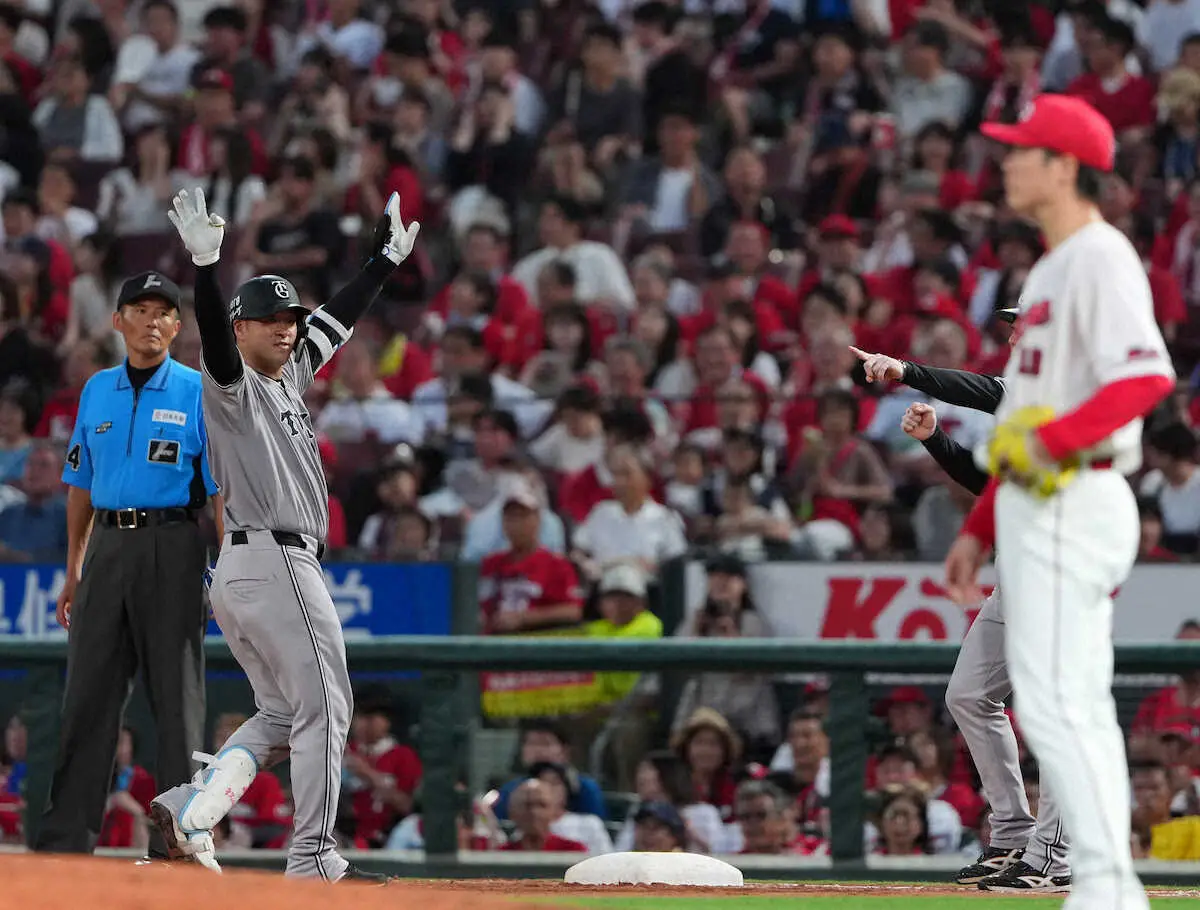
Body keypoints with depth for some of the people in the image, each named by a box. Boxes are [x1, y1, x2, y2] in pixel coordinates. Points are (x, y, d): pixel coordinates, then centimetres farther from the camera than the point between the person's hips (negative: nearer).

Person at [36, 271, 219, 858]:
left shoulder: (199, 392, -1)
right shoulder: (97, 390, 13)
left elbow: (223, 488, -5)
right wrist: (74, 567, 14)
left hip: (172, 546, -4)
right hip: (107, 545, 4)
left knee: (178, 696, -2)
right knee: (87, 694, 3)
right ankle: (65, 839, 5)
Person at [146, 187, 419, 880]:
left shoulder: (290, 376, 17)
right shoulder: (233, 385, -7)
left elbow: (337, 321, 26)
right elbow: (216, 337, -26)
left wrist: (387, 259, 29)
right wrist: (207, 265, -41)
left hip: (245, 574, 10)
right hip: (274, 559, -10)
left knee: (281, 715, 12)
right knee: (324, 705, -6)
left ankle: (190, 809, -1)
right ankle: (314, 857, -5)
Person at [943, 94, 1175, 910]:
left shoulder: (1101, 259, -11)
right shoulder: (1051, 269, 20)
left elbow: (1150, 374, -27)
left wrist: (1056, 438, -35)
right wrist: (980, 528, 23)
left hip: (1073, 503, -10)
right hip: (1037, 507, 10)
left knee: (1053, 698, -14)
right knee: (1076, 705, 11)